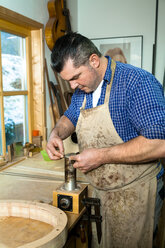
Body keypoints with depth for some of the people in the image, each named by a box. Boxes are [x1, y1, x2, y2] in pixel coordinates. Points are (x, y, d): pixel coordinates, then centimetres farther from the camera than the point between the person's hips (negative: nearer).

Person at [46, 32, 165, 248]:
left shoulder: (138, 82, -22)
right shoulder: (81, 89, 3)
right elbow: (70, 117, 22)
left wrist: (101, 156, -26)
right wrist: (56, 134, -1)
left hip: (132, 193, -6)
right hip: (98, 189, 7)